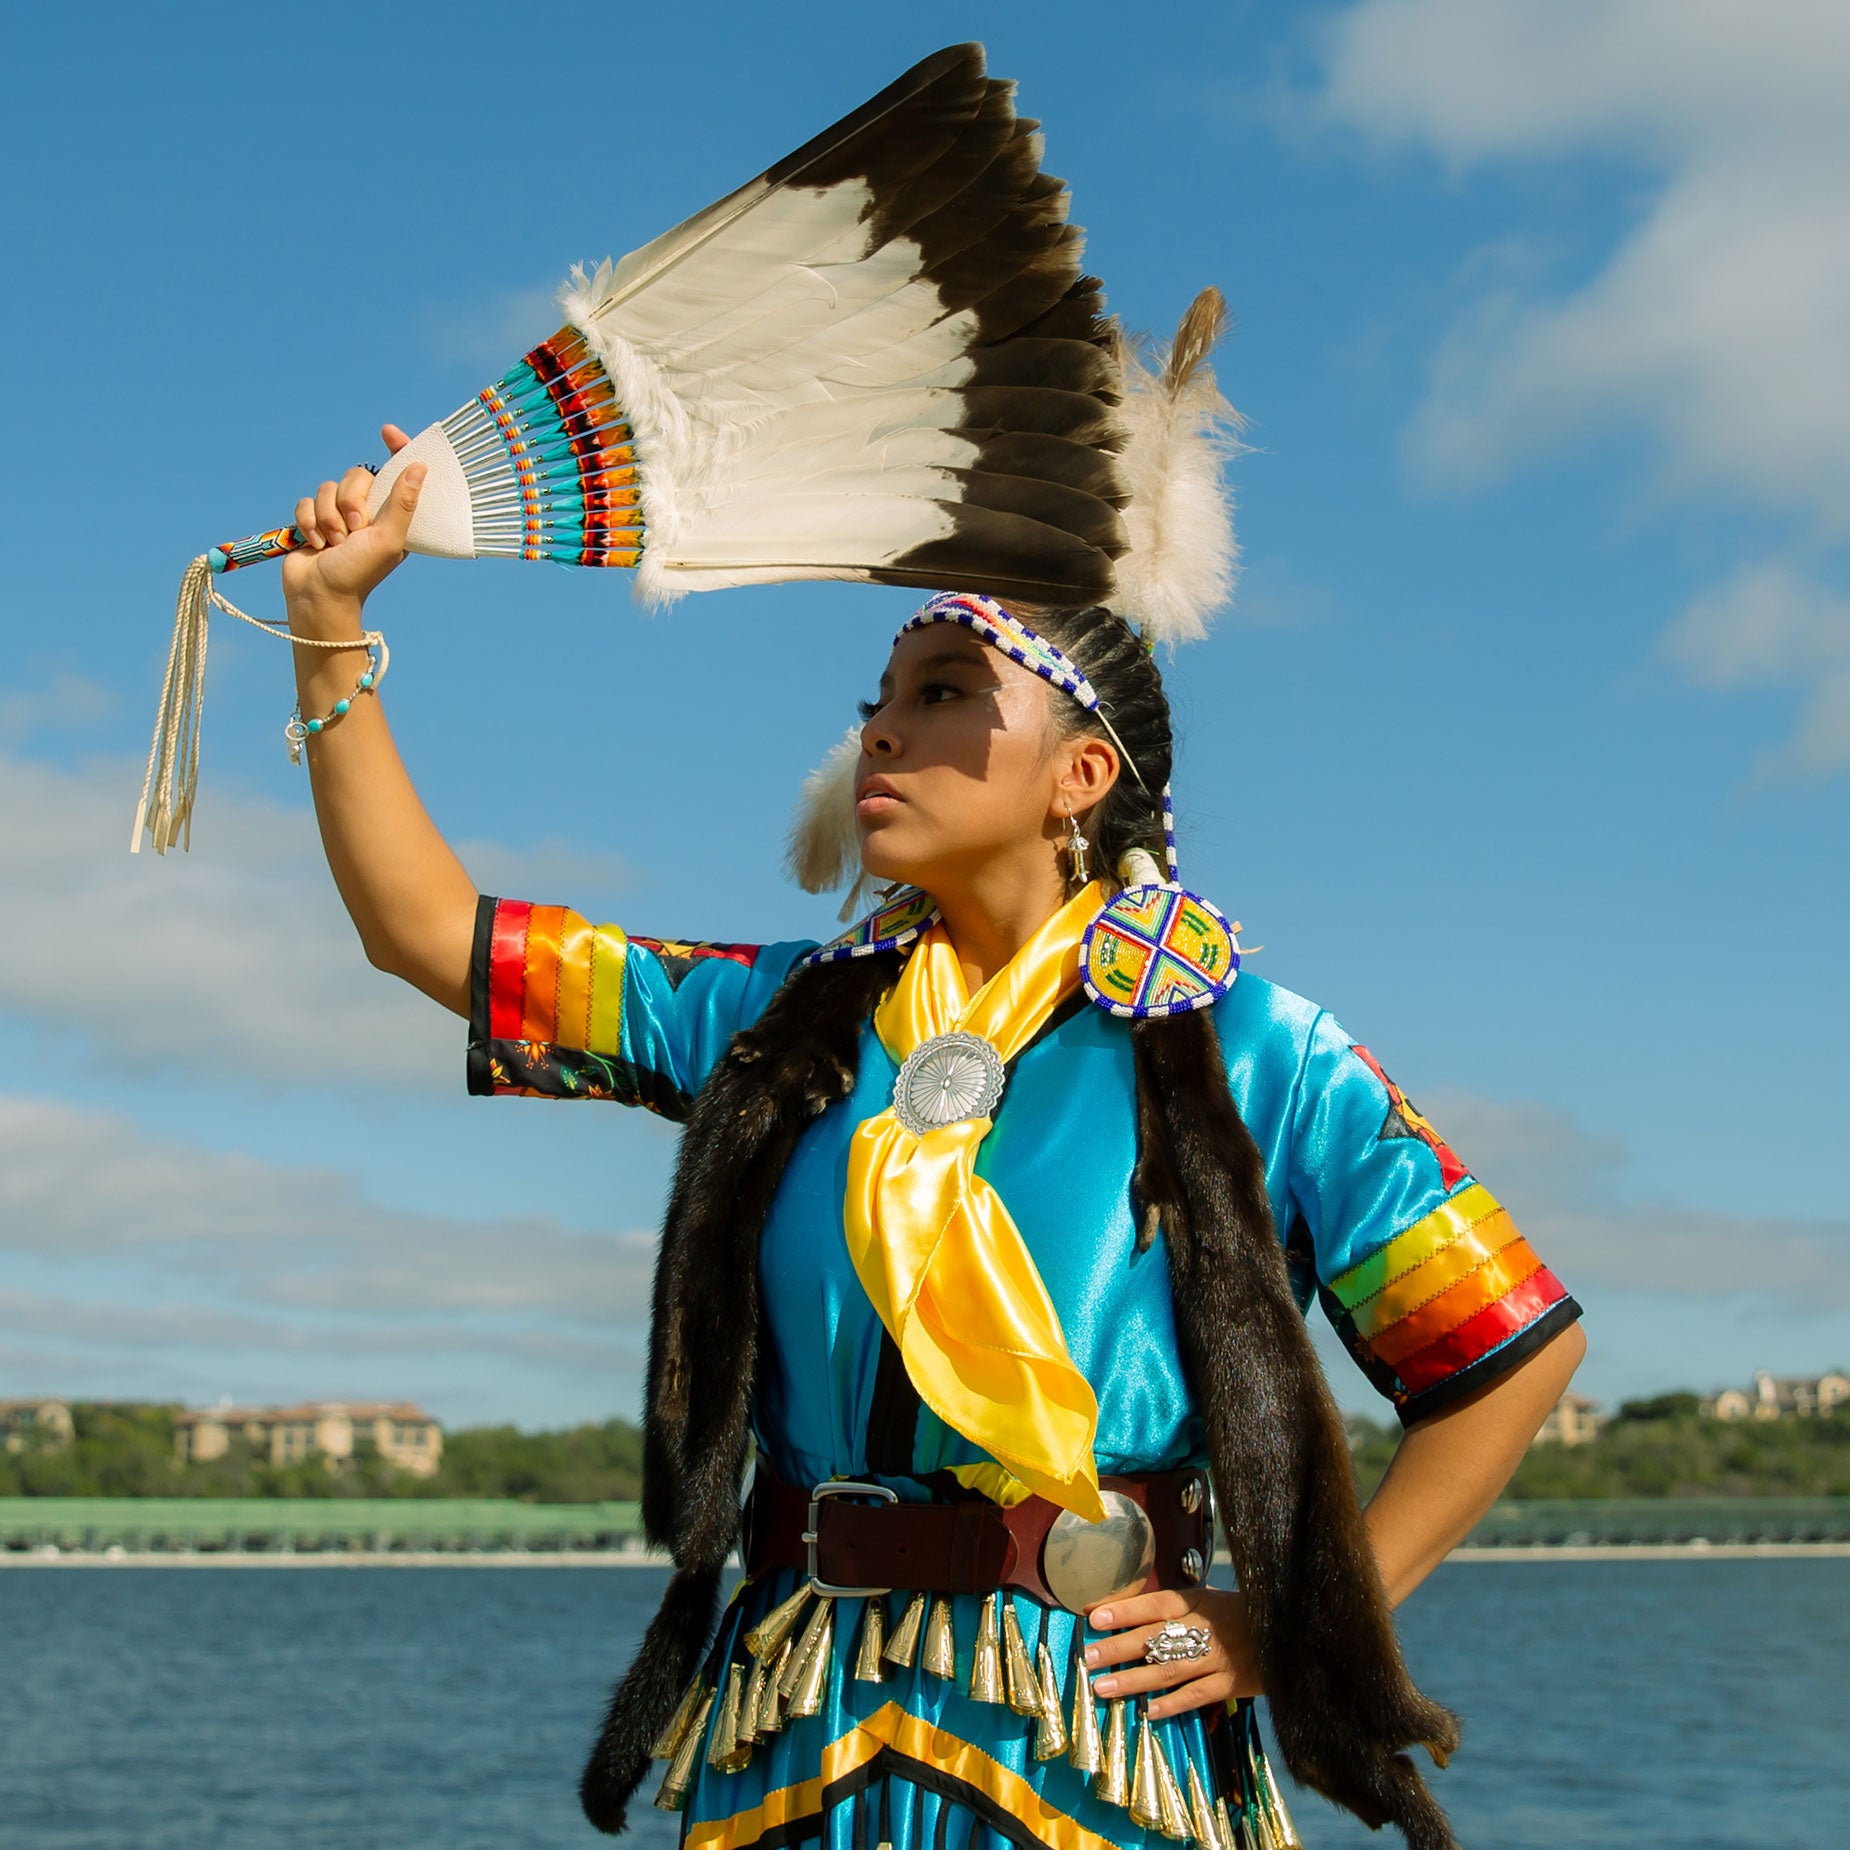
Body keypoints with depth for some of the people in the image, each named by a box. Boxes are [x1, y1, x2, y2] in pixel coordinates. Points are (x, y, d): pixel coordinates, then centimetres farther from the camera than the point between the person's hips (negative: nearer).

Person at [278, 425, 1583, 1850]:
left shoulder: (1235, 1050, -3)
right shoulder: (786, 1019, 9)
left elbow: (1522, 1343, -3)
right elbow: (425, 929, 10)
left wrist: (1295, 1627, -6)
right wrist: (330, 621, 5)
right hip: (794, 1735, 4)